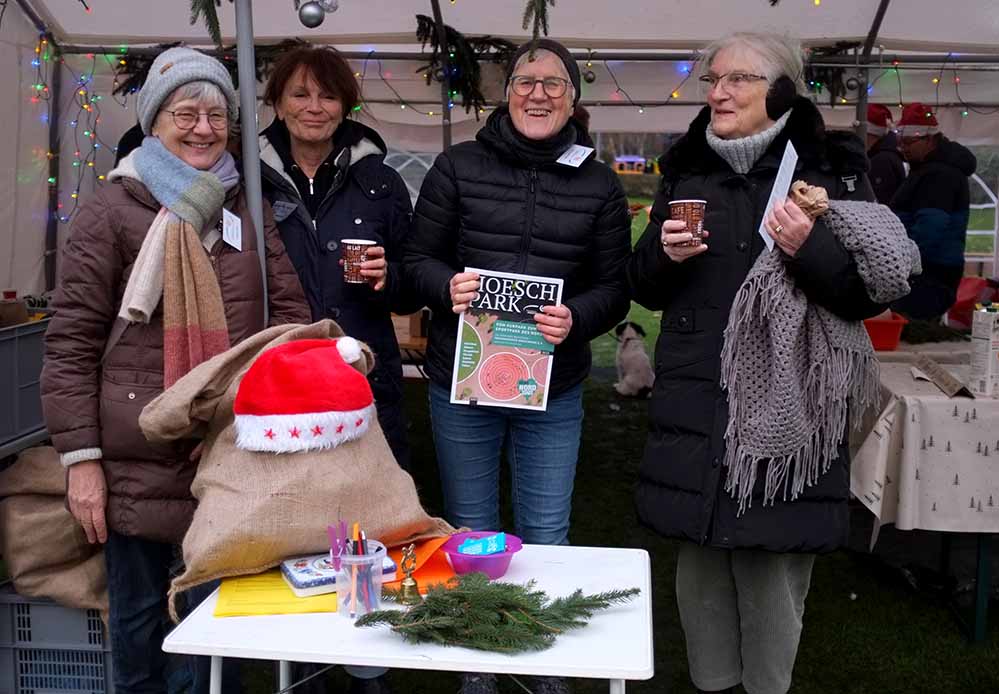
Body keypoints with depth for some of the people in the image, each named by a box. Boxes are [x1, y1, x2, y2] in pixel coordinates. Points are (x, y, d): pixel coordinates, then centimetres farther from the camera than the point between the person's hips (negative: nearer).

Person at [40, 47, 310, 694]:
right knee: (140, 610, 11)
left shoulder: (249, 207, 11)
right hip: (138, 459, -3)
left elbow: (290, 310, 11)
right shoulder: (111, 210, -2)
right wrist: (81, 458, -8)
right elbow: (72, 342, -4)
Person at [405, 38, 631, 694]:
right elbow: (419, 258, 3)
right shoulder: (459, 166, 0)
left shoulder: (599, 183, 3)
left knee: (546, 539, 9)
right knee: (469, 536, 14)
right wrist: (447, 286, -19)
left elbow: (615, 288, 3)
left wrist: (575, 317, -17)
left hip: (554, 392, 0)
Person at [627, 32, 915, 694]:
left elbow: (872, 292, -3)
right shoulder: (688, 171, 9)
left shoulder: (833, 171, -1)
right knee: (701, 562, 12)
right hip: (697, 408, 3)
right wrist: (664, 254, -9)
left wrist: (811, 248, -21)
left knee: (771, 568, 4)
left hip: (784, 410, -3)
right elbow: (646, 288, 13)